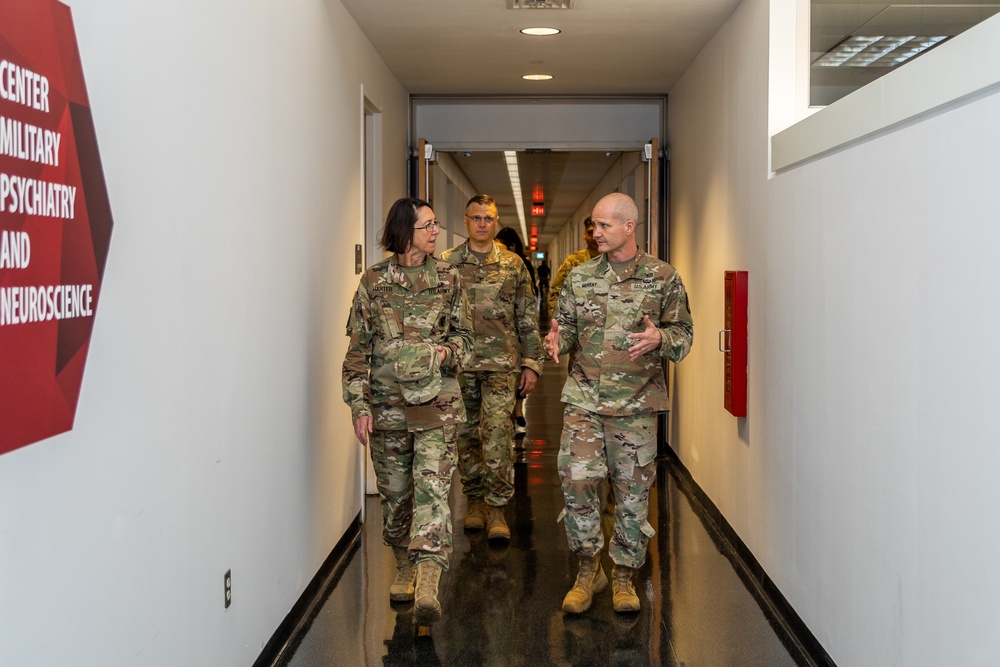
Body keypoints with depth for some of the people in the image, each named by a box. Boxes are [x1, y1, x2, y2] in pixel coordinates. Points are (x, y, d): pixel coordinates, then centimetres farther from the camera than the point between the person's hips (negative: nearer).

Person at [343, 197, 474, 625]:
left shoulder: (448, 278, 4)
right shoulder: (374, 282, 1)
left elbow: (464, 335, 12)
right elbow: (358, 349, 1)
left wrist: (446, 351, -11)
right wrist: (358, 405, -4)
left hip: (437, 402, -1)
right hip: (386, 404, 1)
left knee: (432, 486, -13)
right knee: (395, 492, 11)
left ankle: (427, 583, -20)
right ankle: (404, 568, 31)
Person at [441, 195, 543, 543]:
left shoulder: (513, 264, 7)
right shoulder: (446, 263, 6)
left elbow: (527, 319, 9)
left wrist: (531, 362, 5)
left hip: (501, 362, -1)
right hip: (458, 362, 1)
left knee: (498, 433, -11)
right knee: (467, 435, 8)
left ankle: (497, 508, -4)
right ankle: (475, 501, 22)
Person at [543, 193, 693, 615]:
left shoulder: (662, 278, 1)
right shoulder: (580, 276, 8)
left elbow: (684, 334, 3)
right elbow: (566, 324, 13)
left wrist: (660, 338, -19)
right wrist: (557, 339, -10)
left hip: (636, 403, -1)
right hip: (583, 400, 2)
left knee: (632, 491, 5)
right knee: (576, 481, -7)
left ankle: (624, 576, 21)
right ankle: (588, 570, 13)